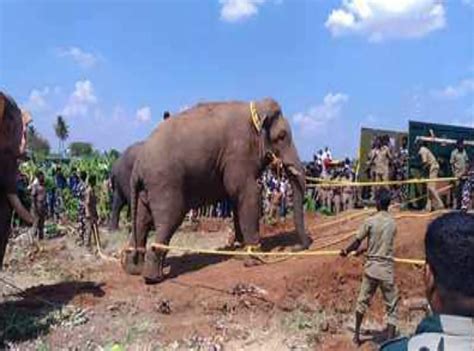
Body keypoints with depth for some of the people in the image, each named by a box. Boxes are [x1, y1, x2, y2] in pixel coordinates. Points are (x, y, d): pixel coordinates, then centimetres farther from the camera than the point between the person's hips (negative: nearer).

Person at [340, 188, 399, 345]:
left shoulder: (370, 221, -8)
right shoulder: (393, 223, 1)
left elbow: (357, 242, -3)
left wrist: (346, 251, 17)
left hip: (371, 267, 0)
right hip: (387, 270, 0)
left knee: (363, 301, 19)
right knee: (392, 308, 6)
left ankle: (357, 334, 33)